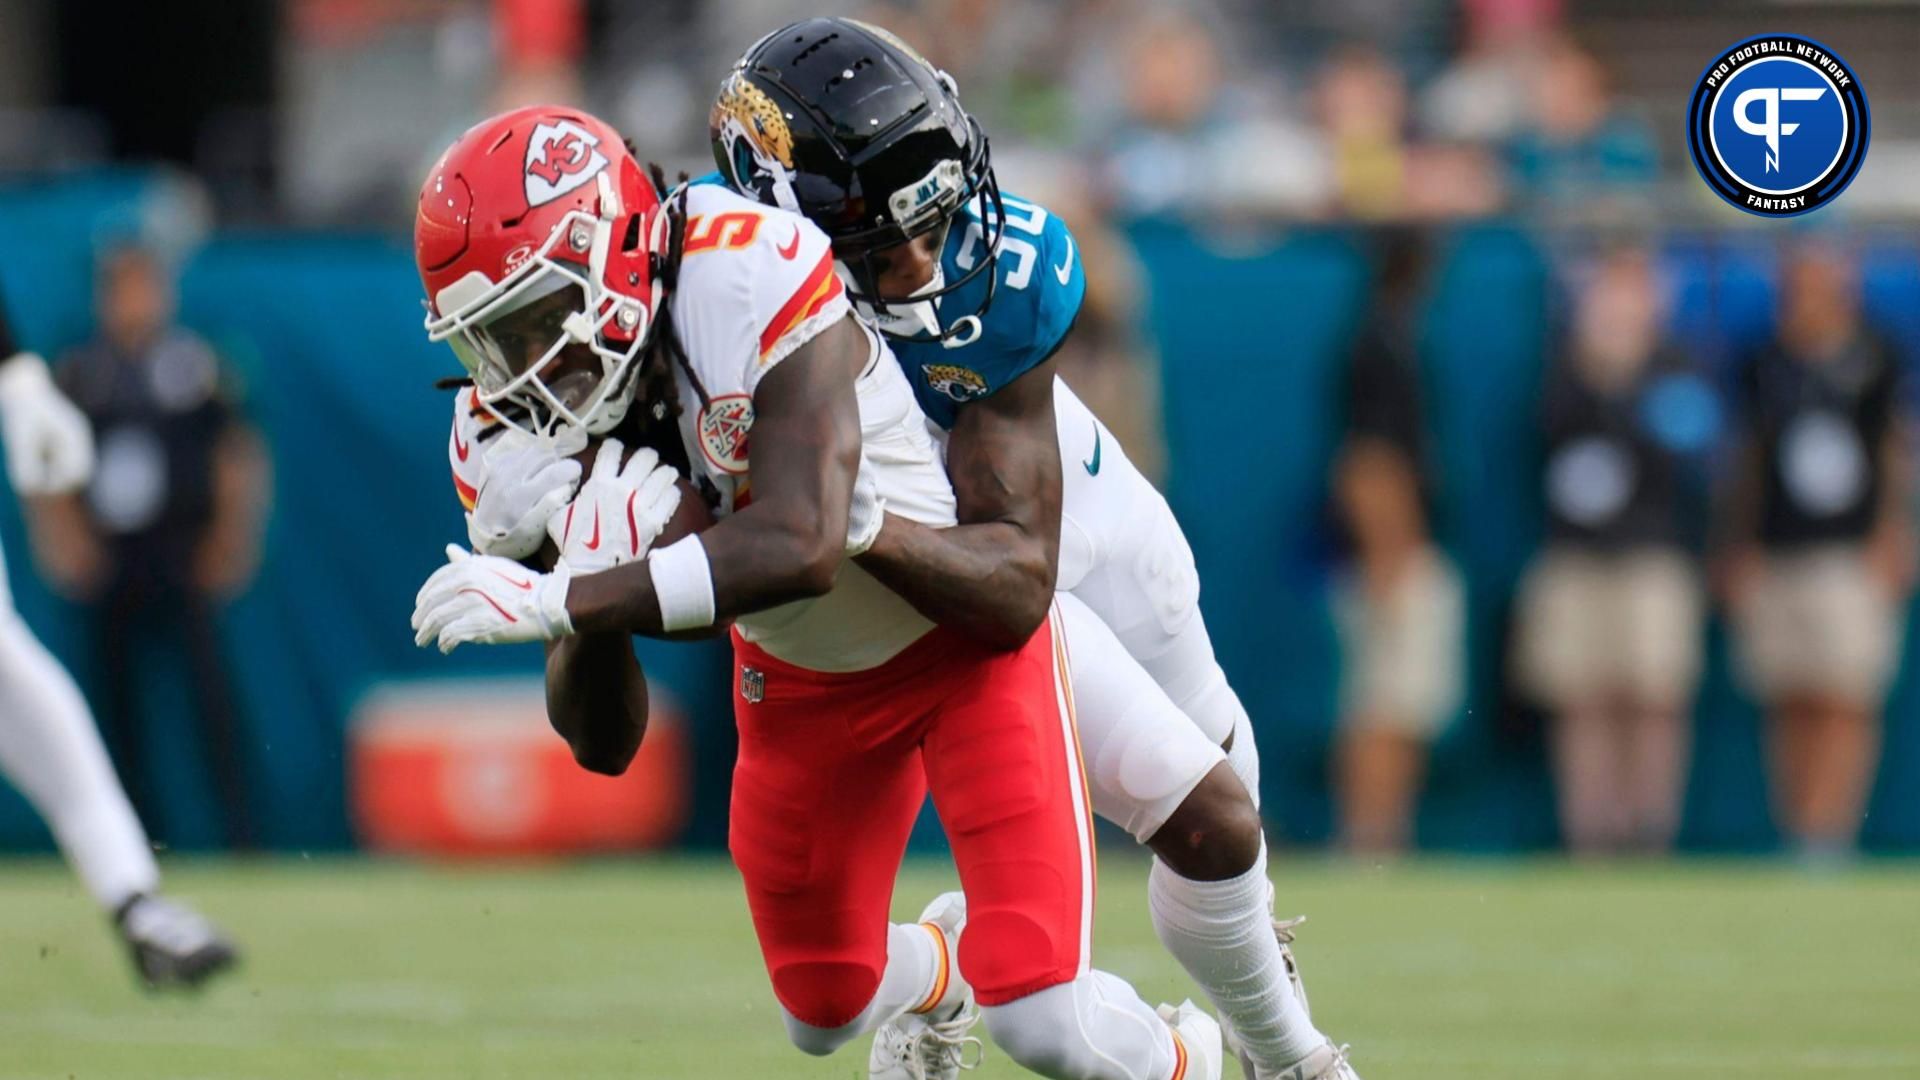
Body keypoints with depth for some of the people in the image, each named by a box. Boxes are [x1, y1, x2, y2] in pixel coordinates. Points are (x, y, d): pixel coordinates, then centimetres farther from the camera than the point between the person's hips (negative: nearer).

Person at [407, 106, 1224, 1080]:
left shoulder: (750, 279, -36)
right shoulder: (513, 444, -19)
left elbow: (800, 549, -48)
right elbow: (603, 744, -19)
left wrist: (557, 600, -52)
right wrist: (588, 593, -39)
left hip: (961, 630, -5)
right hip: (798, 680, 6)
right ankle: (939, 970, 53)